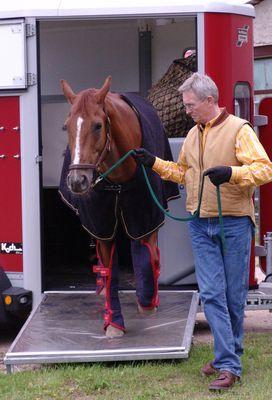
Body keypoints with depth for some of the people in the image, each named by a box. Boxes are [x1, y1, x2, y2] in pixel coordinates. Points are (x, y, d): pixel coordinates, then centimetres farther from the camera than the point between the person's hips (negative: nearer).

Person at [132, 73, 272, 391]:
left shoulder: (239, 130, -9)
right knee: (211, 294, -2)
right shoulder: (192, 135, 13)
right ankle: (228, 363, 2)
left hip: (234, 224, -5)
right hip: (201, 226, 6)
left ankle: (230, 355, 16)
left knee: (234, 295, 4)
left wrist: (231, 172, -31)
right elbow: (183, 173, 27)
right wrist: (154, 163, 16)